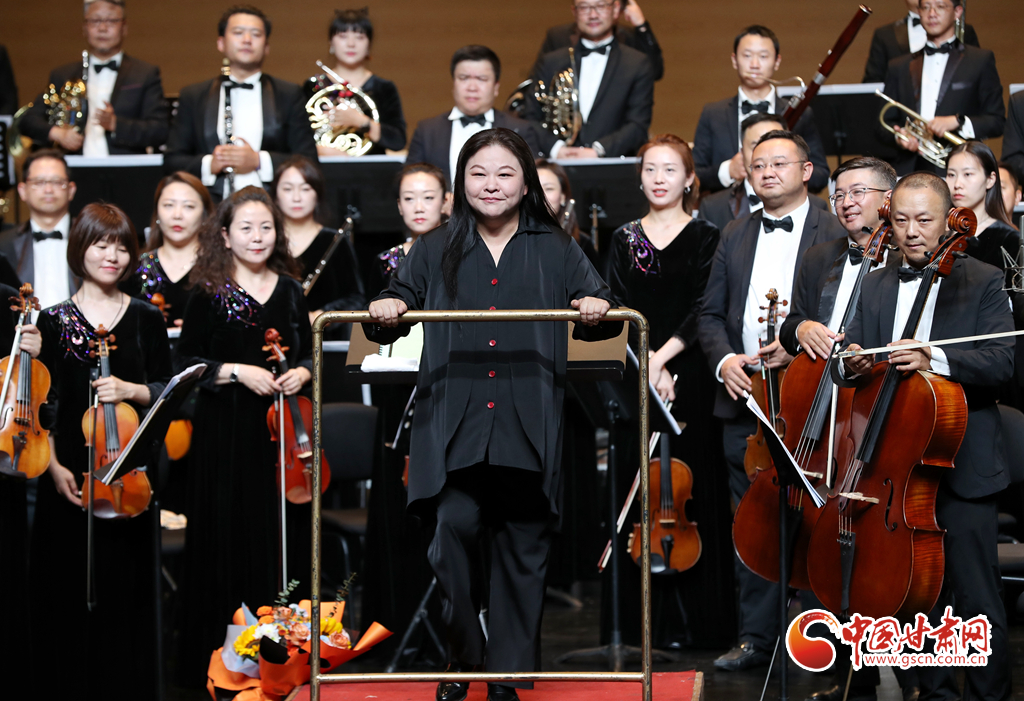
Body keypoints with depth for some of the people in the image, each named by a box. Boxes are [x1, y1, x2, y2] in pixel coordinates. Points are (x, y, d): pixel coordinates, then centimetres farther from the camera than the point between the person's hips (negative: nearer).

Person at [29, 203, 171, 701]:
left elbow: (166, 390, 8)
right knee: (72, 591, -1)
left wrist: (131, 390, -13)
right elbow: (41, 404, 3)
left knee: (128, 584, 1)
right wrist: (54, 466, -8)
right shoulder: (54, 321, 4)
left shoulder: (146, 319, 7)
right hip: (70, 474, 0)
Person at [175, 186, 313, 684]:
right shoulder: (209, 294, -2)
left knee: (284, 530, 4)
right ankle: (221, 656, 6)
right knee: (230, 535, -2)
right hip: (227, 432, -4)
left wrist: (301, 373, -3)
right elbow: (185, 362, -3)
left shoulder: (289, 290, 10)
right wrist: (237, 371, -15)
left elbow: (307, 353, 18)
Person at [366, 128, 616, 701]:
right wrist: (386, 313, -4)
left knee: (523, 551, 2)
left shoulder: (556, 251, 12)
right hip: (455, 429, 0)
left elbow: (599, 309, 11)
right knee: (454, 526, -17)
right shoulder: (436, 252, 14)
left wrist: (600, 311, -12)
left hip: (528, 431, 0)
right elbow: (400, 304, 19)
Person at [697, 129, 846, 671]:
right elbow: (710, 314, 15)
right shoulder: (734, 236, 16)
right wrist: (724, 359, -4)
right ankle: (757, 637, 13)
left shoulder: (836, 236, -1)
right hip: (743, 399, 5)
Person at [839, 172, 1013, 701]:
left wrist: (935, 359, -28)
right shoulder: (875, 287, 14)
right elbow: (853, 348, 12)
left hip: (962, 470, -4)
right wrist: (853, 362, -13)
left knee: (976, 599, -5)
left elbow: (1003, 361, -12)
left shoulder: (982, 283, -1)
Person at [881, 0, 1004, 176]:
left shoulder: (981, 60, 13)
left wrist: (957, 122, -10)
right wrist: (898, 136, -2)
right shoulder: (899, 67, 22)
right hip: (909, 172, 2)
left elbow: (997, 122, 7)